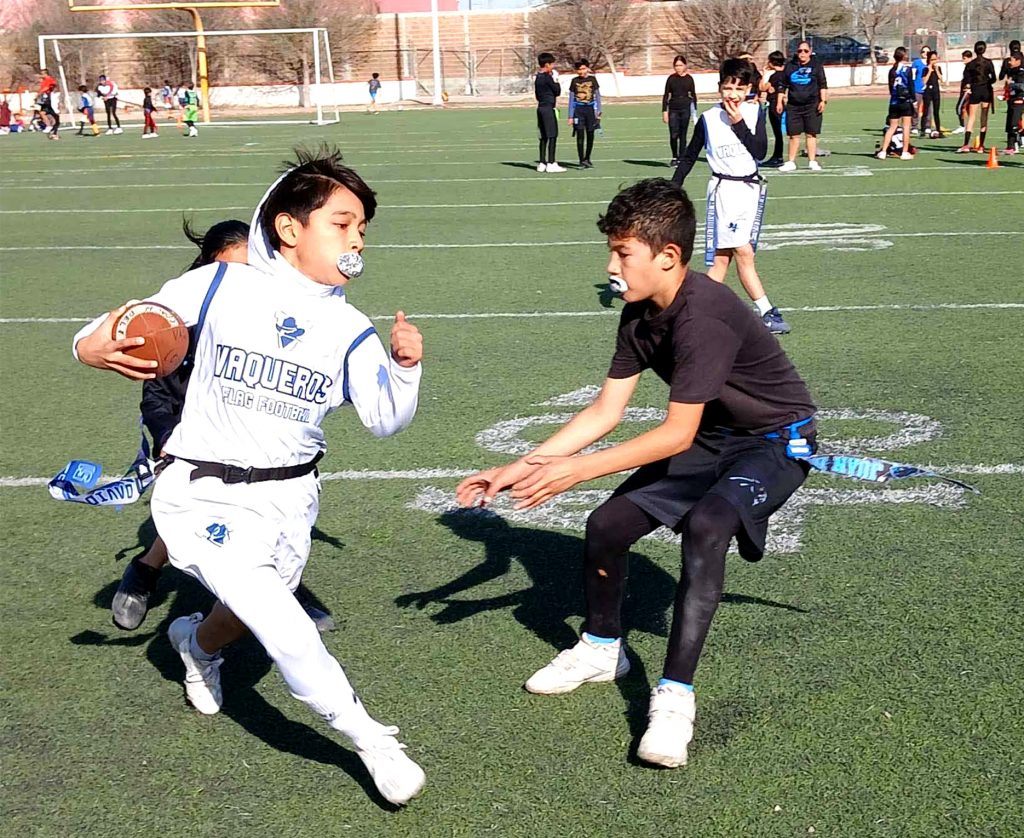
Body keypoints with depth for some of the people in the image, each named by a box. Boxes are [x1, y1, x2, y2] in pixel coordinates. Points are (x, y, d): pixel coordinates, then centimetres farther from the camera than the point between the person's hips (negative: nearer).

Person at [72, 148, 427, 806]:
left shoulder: (349, 329, -1)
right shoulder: (220, 287, -9)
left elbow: (385, 419, -4)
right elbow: (136, 326, -3)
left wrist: (406, 368, -22)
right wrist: (93, 348, -25)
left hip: (289, 497, 5)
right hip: (205, 493, -4)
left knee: (251, 616, 19)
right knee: (283, 625, -20)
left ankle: (196, 640, 56)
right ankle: (369, 739, -5)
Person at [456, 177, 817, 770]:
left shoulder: (704, 317, -31)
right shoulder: (640, 315, -4)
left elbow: (676, 434, -31)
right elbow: (605, 412, -2)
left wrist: (579, 469, -32)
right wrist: (519, 469, -8)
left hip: (776, 442, -9)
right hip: (713, 439, 9)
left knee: (705, 524, -36)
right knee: (607, 524, 2)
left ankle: (675, 694, -30)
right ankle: (602, 651, 29)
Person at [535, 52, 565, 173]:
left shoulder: (538, 77, 13)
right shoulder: (548, 77, -13)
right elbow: (557, 92, -8)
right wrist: (556, 80, 4)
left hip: (541, 107, 9)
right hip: (548, 108, -9)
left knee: (544, 137, 11)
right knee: (552, 136, -6)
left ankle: (542, 163, 11)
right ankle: (551, 164, -8)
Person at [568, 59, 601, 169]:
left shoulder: (592, 79, 6)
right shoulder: (575, 81, 5)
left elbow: (597, 96, 9)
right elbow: (571, 99, 7)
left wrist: (598, 112, 2)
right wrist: (570, 116, 2)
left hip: (590, 109, 1)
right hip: (578, 110, -1)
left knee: (590, 135, 5)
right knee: (580, 135, -6)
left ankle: (587, 159, 19)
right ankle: (581, 161, -5)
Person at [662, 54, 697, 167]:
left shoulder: (689, 78, 3)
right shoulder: (671, 78, 3)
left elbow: (693, 95, 8)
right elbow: (666, 95, 6)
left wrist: (694, 110, 2)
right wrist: (664, 111, 0)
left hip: (685, 108, 0)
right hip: (673, 109, 0)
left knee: (683, 135, 1)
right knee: (673, 135, -5)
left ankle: (681, 158, 8)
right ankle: (674, 157, 15)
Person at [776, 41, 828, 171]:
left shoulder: (816, 66, 4)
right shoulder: (790, 66, 10)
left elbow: (823, 85, 1)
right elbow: (783, 85, 15)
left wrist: (823, 100, -9)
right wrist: (779, 102, 10)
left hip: (812, 105, -2)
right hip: (793, 106, 2)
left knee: (811, 134, -1)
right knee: (794, 135, 4)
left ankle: (812, 162, 3)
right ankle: (791, 162, 10)